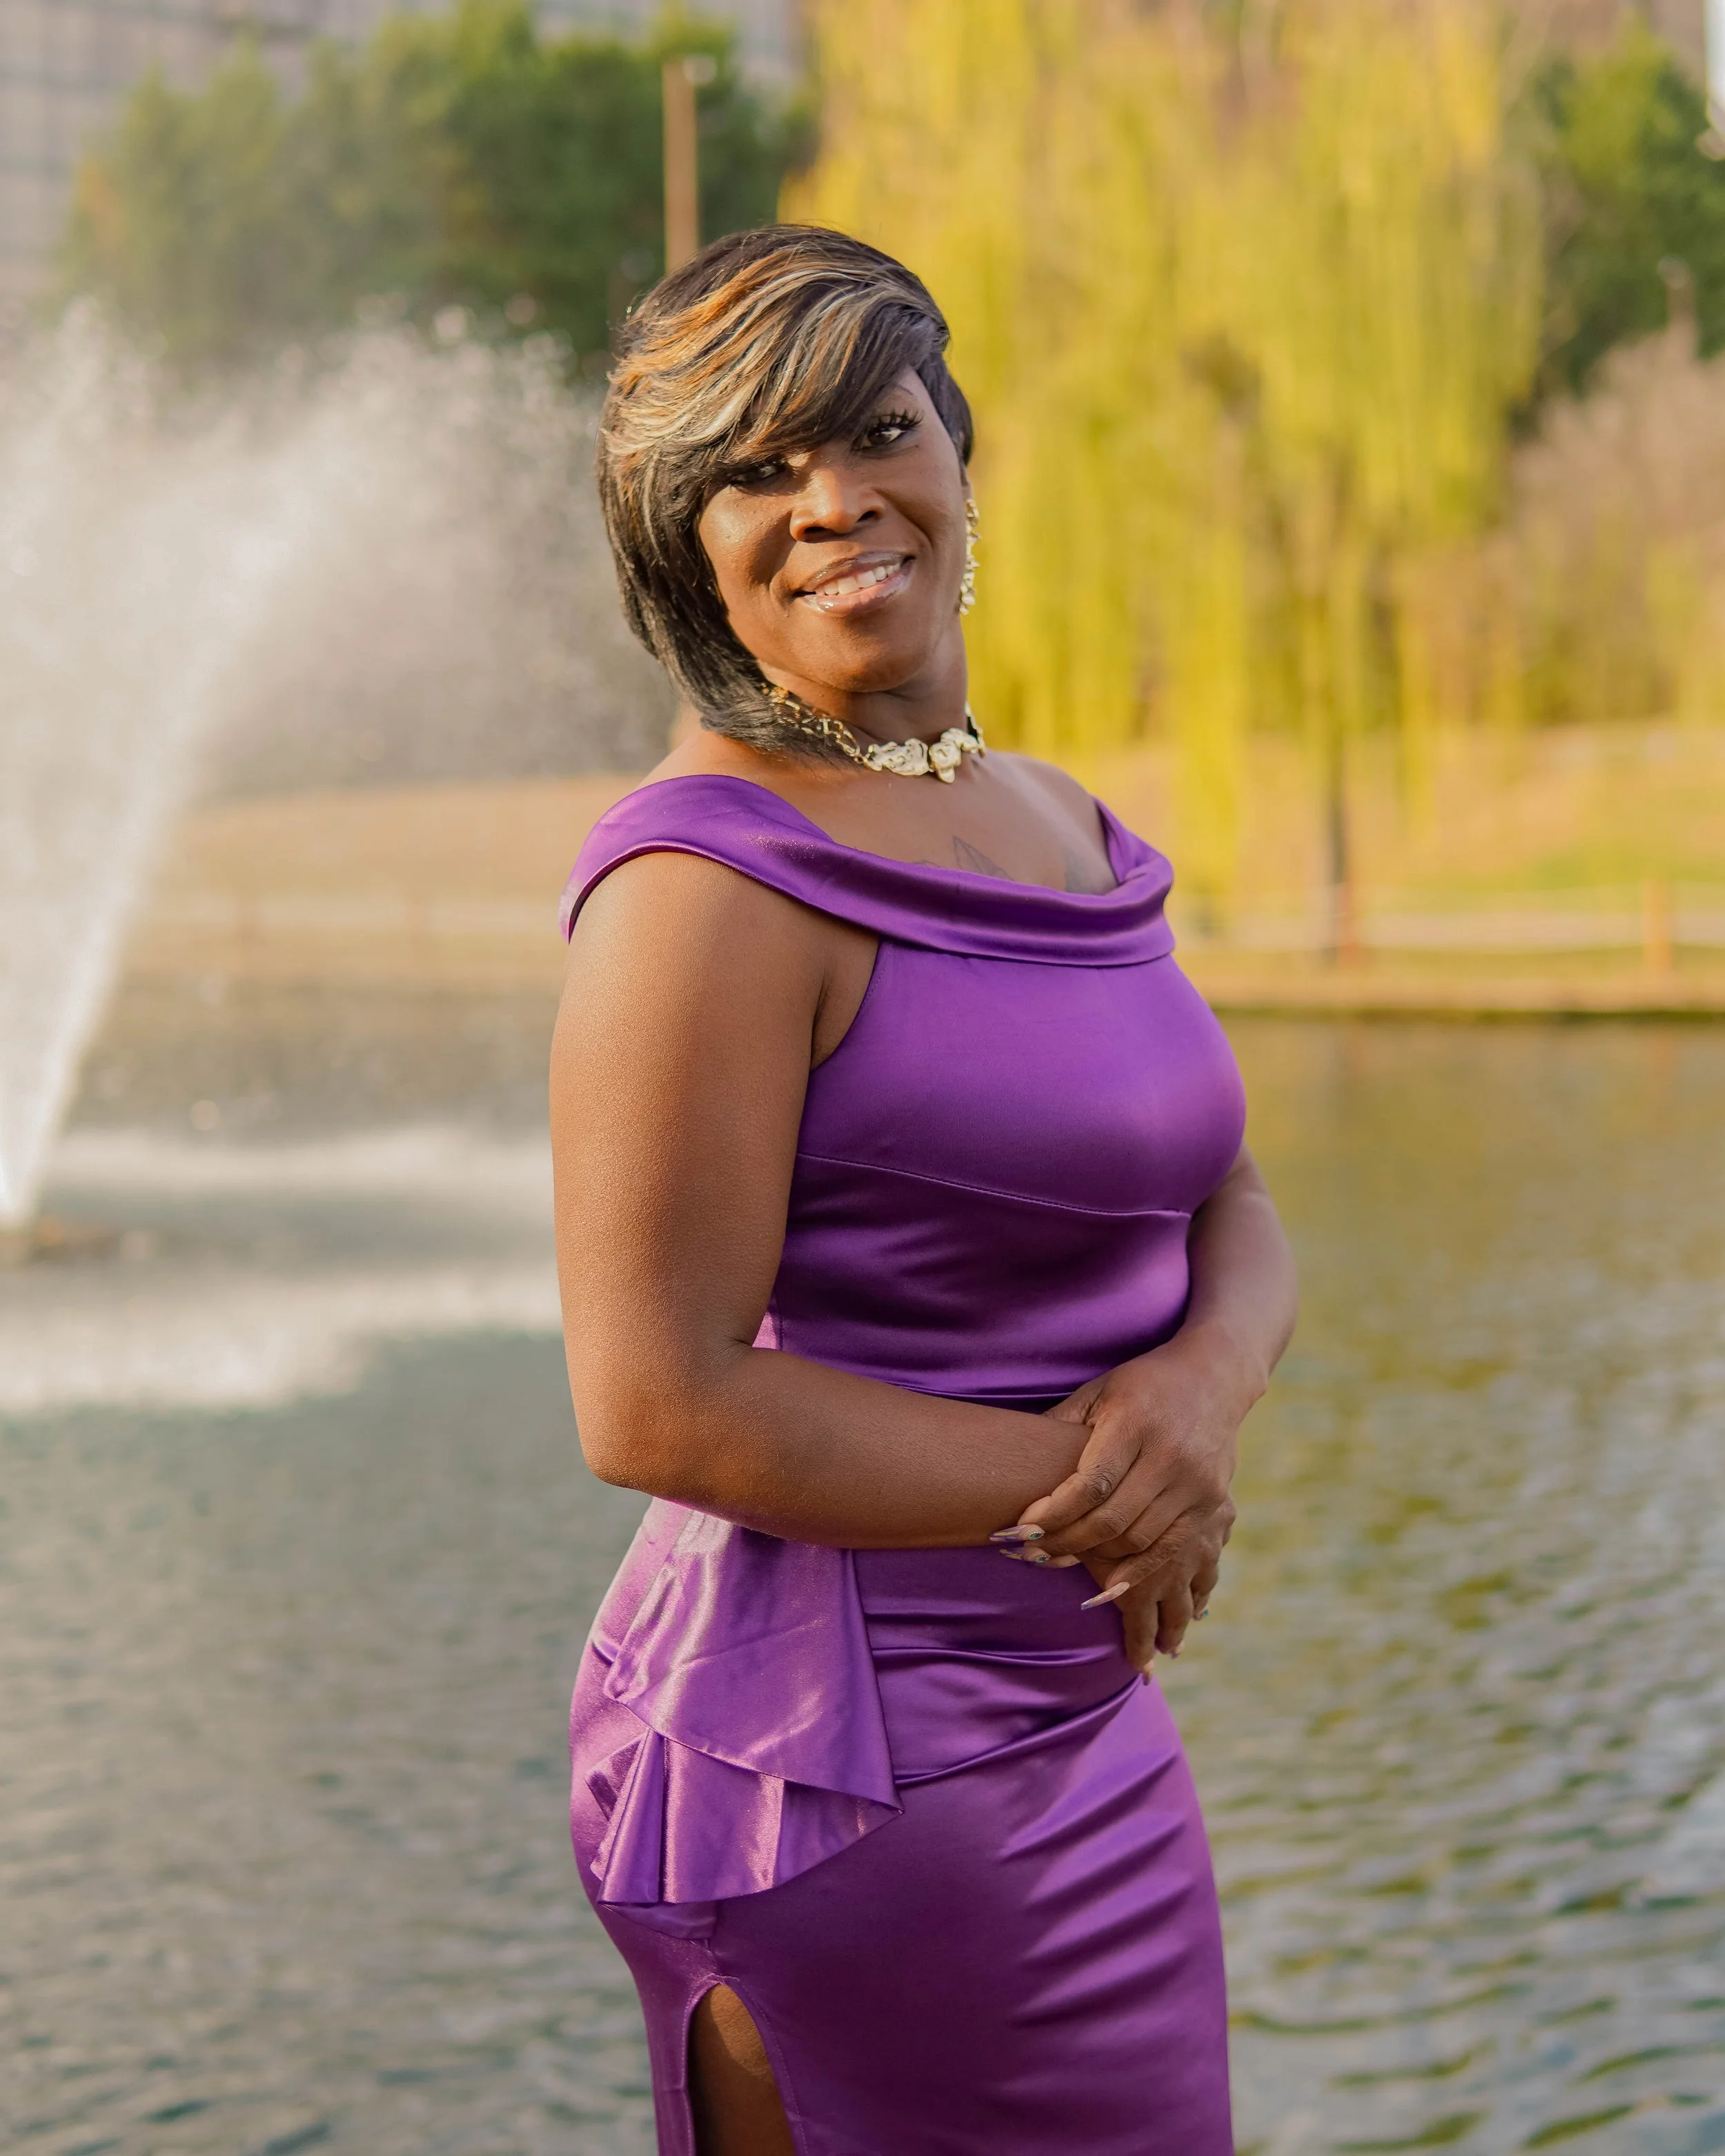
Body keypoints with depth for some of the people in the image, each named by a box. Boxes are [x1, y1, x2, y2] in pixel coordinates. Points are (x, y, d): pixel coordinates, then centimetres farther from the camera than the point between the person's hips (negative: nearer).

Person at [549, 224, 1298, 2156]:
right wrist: (1081, 1485, -15)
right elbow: (656, 1404, -21)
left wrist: (1205, 1379, -13)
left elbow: (1227, 1216, 10)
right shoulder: (711, 884, -17)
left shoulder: (1058, 830, 9)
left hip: (1077, 1728, 9)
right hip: (842, 1771, -8)